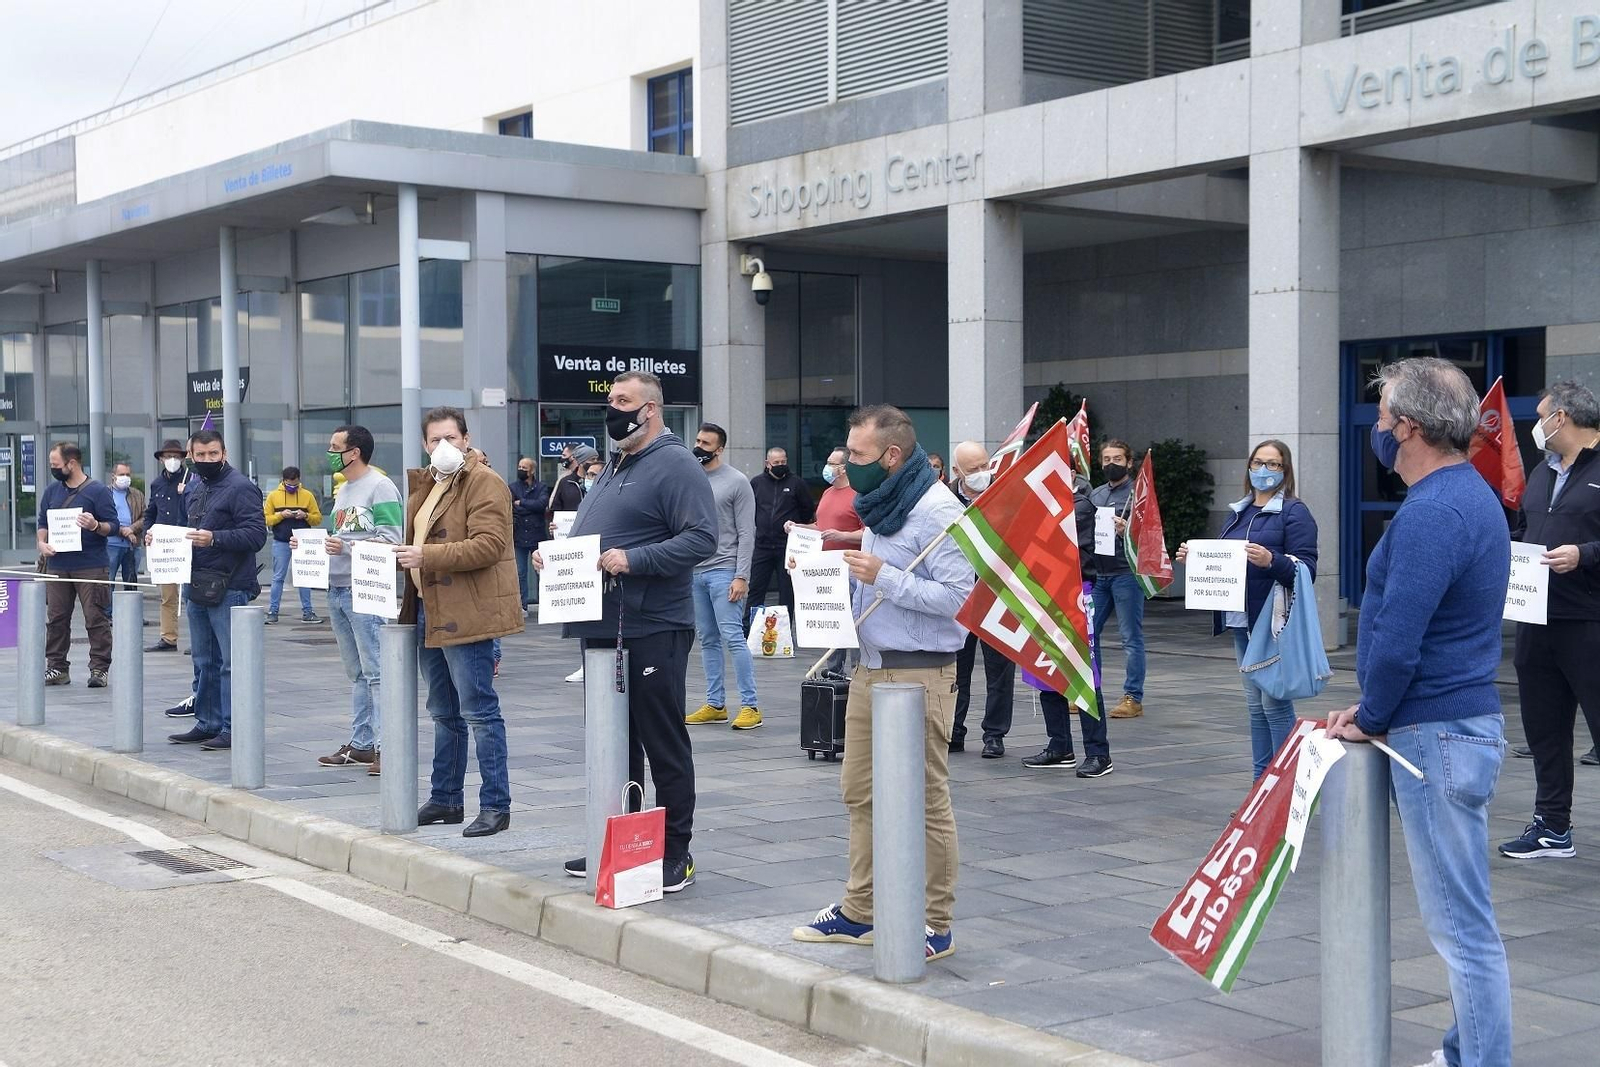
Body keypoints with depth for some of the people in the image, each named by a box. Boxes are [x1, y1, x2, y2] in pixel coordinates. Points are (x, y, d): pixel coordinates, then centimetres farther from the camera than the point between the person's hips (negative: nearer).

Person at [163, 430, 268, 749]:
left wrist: (215, 539, -26)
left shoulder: (241, 488, -9)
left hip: (229, 589, -9)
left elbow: (256, 534, -18)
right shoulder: (195, 490, 18)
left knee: (230, 662, -5)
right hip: (196, 587, 9)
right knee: (204, 662, 15)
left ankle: (232, 729, -2)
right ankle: (207, 724, 24)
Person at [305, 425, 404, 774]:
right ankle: (361, 744, 18)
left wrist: (347, 547, -23)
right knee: (356, 673, 13)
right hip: (337, 589, 9)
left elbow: (391, 540, -16)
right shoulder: (343, 490, 19)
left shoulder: (380, 487, -9)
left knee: (376, 671, -10)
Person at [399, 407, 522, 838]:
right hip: (428, 611, 9)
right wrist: (404, 553, 8)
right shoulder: (424, 484, 18)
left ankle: (495, 805, -1)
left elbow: (488, 544, -21)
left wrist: (427, 556, -24)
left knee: (479, 712, -6)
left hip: (467, 613, -9)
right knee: (444, 714, 16)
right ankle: (446, 799, 25)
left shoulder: (485, 483, -10)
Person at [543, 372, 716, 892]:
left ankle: (676, 854, 6)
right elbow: (587, 537, 27)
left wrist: (633, 560, -26)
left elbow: (702, 537, -20)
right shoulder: (613, 468, 19)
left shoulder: (674, 465, -10)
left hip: (652, 630, -9)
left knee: (664, 746, -1)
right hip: (604, 628, 9)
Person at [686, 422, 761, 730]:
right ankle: (715, 704, 15)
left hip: (723, 571, -6)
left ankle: (750, 705, -8)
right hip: (694, 572, 6)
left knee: (733, 637, -11)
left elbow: (746, 533, -7)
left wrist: (741, 576, -15)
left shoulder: (737, 482, -4)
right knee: (708, 640, 10)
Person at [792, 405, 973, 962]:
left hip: (918, 672, -9)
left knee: (926, 801, -1)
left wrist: (883, 577, -23)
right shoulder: (881, 505, 14)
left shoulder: (937, 510, -15)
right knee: (860, 792, 14)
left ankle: (937, 926, 9)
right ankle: (858, 913, 25)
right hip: (870, 666, 10)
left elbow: (958, 597, -21)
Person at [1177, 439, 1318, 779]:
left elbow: (1306, 569, -14)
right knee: (1255, 706, 11)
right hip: (1242, 620, 8)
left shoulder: (1294, 512, -6)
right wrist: (1194, 558, 6)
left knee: (1275, 703, -7)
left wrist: (1270, 560, -30)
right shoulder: (1238, 512, 17)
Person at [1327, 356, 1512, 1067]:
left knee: (1461, 923, -4)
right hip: (1462, 721, 11)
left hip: (1437, 737, -11)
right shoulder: (1470, 493, 14)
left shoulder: (1431, 514, -20)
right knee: (1461, 917, 18)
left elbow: (1396, 642, -24)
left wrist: (1371, 719, -8)